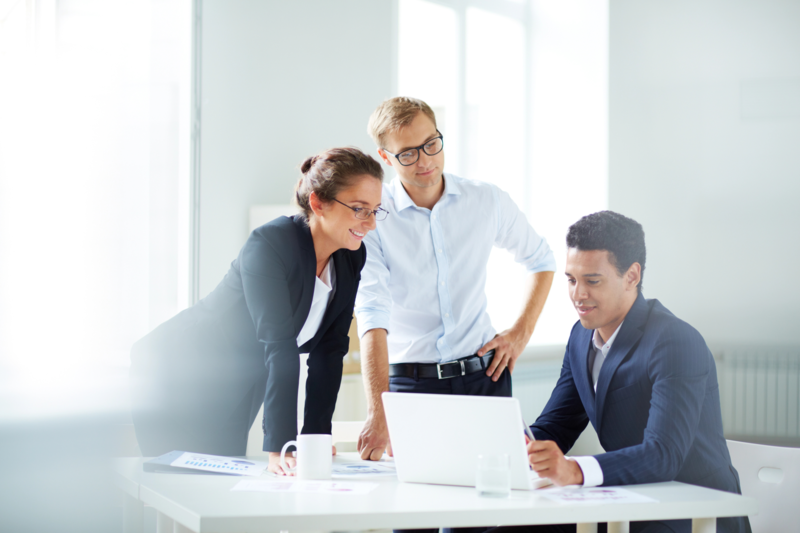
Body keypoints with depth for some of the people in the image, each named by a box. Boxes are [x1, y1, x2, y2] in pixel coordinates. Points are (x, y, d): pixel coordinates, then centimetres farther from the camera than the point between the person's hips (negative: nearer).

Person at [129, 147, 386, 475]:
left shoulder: (352, 257, -5)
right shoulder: (269, 246, -27)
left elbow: (329, 350, -3)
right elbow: (279, 346, -35)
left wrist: (316, 436, -10)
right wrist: (280, 448, -39)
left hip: (234, 395, 7)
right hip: (177, 381, -7)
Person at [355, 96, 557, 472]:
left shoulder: (488, 201, 3)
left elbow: (541, 261, 21)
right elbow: (372, 316, -20)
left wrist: (521, 333, 7)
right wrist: (378, 412, -32)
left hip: (484, 374, 3)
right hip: (409, 381, -2)